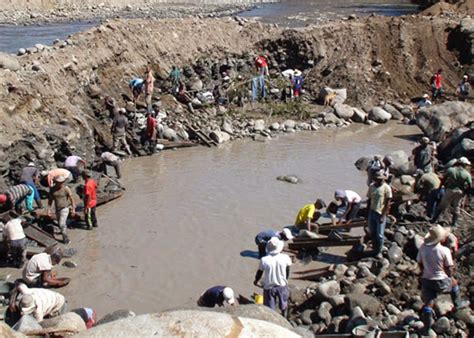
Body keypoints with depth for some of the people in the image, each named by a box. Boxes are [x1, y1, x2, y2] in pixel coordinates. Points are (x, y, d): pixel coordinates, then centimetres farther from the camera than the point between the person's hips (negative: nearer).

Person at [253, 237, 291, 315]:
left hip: (269, 287, -2)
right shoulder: (285, 258, -18)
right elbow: (287, 271, -1)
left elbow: (260, 272, -5)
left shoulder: (264, 260, -22)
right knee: (284, 303, 28)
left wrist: (256, 281, 16)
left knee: (270, 308, 14)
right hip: (282, 285, 2)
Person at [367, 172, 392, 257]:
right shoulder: (371, 186, 5)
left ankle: (379, 252, 16)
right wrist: (367, 214, 10)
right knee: (372, 233, 12)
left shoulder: (386, 188, -10)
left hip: (381, 214, -5)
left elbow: (388, 203, -10)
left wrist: (383, 216, -15)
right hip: (372, 212, 5)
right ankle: (374, 250, 29)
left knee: (379, 235, 0)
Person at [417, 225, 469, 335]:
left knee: (428, 303, 11)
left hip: (426, 280, 2)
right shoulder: (444, 250, -22)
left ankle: (427, 326, 17)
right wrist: (449, 277, 9)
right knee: (454, 282, 30)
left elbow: (420, 263, 2)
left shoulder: (423, 247, -10)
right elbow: (449, 268, -12)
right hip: (441, 282, -2)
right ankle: (458, 303, 49)